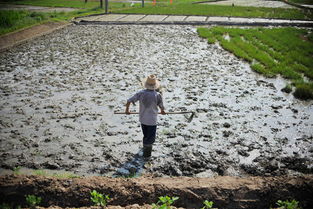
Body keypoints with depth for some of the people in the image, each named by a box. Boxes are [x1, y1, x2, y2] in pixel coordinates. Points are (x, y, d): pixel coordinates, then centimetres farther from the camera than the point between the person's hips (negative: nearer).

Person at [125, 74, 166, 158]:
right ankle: (146, 153, 16)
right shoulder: (157, 95, -20)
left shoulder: (141, 93, -13)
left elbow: (129, 101, -10)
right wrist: (162, 111, 19)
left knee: (146, 135, 27)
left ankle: (146, 146, 48)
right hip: (152, 120, -4)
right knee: (151, 137, 13)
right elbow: (161, 106, -5)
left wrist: (127, 110, 8)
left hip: (142, 119, 4)